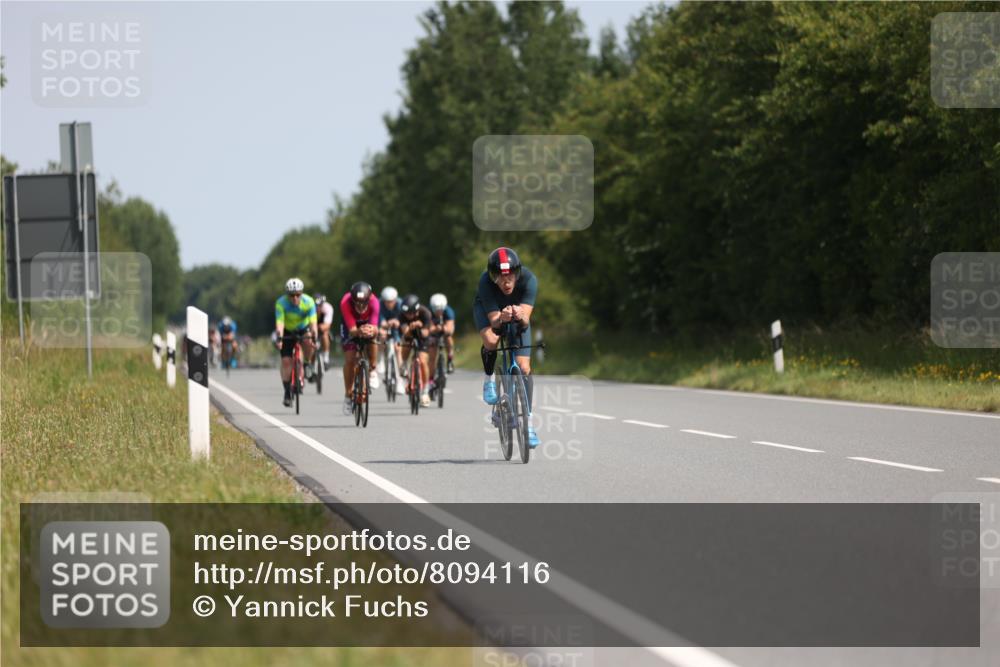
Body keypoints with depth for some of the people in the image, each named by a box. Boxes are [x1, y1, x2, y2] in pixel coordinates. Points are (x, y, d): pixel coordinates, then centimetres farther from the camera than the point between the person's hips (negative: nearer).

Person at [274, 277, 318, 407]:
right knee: (286, 361, -12)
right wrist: (279, 338, -53)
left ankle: (307, 364, -6)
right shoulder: (281, 303, -27)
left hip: (303, 329, 0)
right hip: (288, 331, 0)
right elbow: (279, 323, -37)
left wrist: (314, 338, -48)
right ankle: (287, 392, -1)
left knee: (308, 342, -34)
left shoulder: (308, 302, -26)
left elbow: (313, 323, -33)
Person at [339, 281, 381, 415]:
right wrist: (359, 332, -63)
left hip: (368, 324, 1)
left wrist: (372, 330, -63)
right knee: (350, 360, -13)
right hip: (351, 326, 0)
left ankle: (372, 370, -6)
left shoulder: (373, 301, -35)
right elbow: (352, 330, -41)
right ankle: (348, 395, 5)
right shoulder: (346, 302, -38)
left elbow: (375, 328, -40)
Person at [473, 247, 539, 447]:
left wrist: (520, 316, -63)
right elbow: (494, 323, -40)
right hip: (488, 309, -1)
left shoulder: (528, 280, -36)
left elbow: (526, 321, -41)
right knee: (491, 342, -34)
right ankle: (489, 379, -3)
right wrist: (501, 319, -62)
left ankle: (527, 422, -2)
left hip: (518, 312, 1)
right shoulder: (485, 283, -38)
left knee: (524, 367, -10)